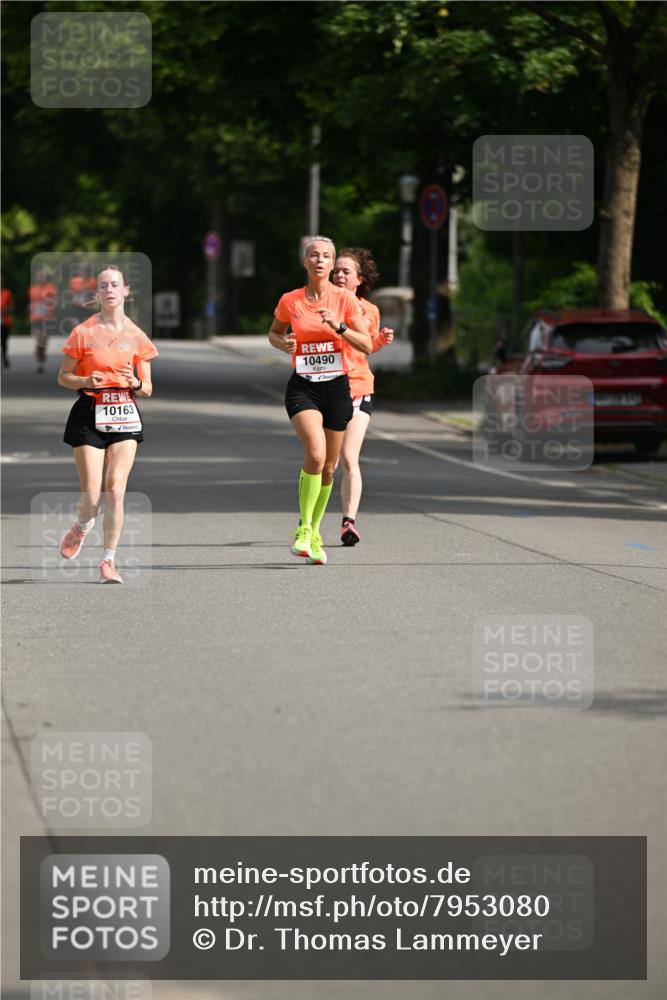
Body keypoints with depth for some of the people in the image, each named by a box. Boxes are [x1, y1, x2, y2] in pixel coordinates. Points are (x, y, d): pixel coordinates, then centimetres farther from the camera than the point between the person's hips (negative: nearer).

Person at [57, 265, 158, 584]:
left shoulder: (136, 336, 5)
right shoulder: (83, 333, -1)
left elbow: (147, 390, 11)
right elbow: (63, 377, 4)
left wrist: (136, 384, -12)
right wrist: (87, 382, -15)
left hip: (124, 415, 2)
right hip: (89, 415, -2)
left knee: (115, 491, -9)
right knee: (92, 495, -6)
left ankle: (108, 561, 1)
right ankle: (80, 528, 29)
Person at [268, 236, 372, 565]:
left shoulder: (345, 299, -2)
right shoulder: (290, 301, 1)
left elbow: (366, 345, -5)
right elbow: (274, 332, 18)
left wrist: (340, 327, -21)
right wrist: (282, 343, -4)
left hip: (337, 387, 1)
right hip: (303, 387, -1)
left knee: (328, 467, 9)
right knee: (315, 454, -24)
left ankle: (314, 534, 27)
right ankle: (303, 528, -12)